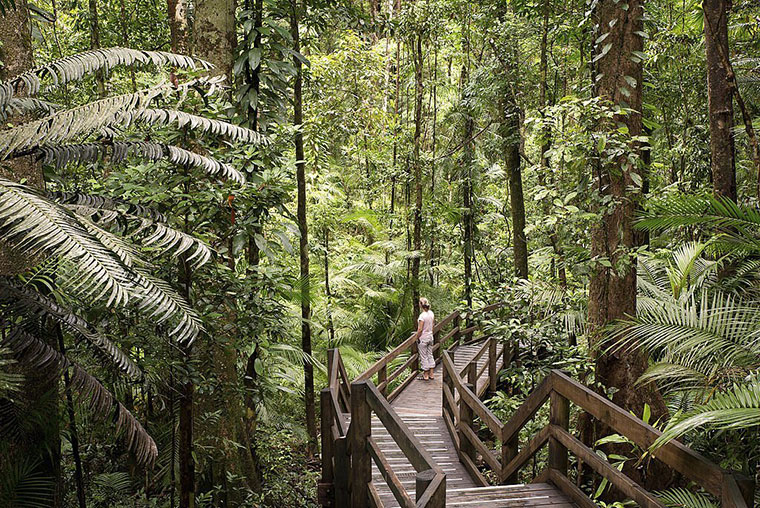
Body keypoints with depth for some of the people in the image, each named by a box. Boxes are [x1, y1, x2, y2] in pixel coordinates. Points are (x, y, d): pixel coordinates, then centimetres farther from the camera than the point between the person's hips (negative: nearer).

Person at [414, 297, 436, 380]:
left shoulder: (422, 315, -22)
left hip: (423, 338, -7)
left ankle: (426, 375, 14)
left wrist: (417, 338, -9)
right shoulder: (431, 313, 0)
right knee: (430, 355, 16)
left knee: (423, 357, 5)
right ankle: (431, 374, 22)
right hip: (430, 337, 7)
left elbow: (420, 329, -21)